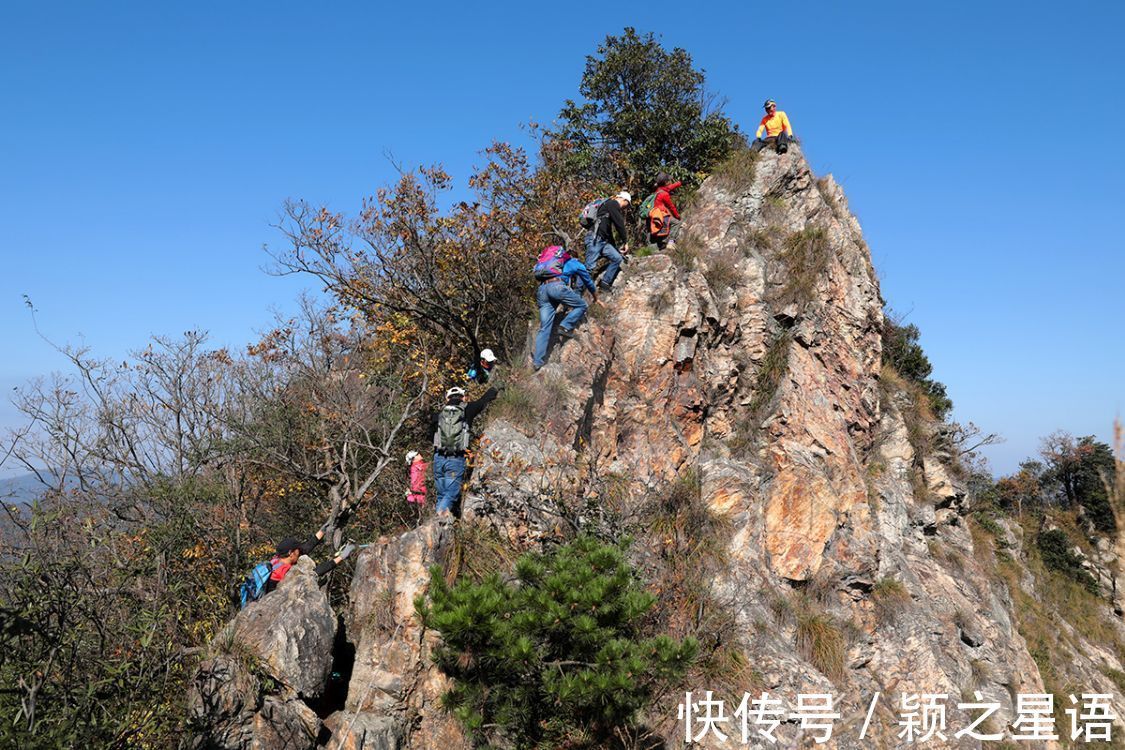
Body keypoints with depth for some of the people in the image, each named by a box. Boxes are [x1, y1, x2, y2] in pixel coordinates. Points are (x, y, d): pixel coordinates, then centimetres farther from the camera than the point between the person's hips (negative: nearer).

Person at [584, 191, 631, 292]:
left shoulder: (609, 205, 27)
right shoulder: (613, 204, -3)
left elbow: (608, 230, 30)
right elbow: (619, 224, -9)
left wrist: (615, 248, 29)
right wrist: (625, 242, -2)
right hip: (595, 239, -10)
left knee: (617, 258, 2)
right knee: (589, 266, -13)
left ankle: (605, 283, 4)